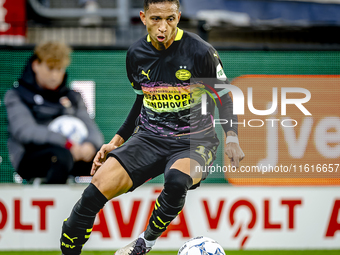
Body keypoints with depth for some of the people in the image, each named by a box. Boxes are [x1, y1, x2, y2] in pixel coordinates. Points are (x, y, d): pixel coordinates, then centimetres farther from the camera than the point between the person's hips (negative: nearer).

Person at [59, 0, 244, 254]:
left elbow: (224, 99, 0)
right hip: (149, 136, 4)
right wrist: (117, 140, 14)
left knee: (177, 179, -39)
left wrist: (232, 138, -14)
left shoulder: (200, 51, -11)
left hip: (195, 140, -4)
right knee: (98, 187, -20)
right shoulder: (136, 54, 3)